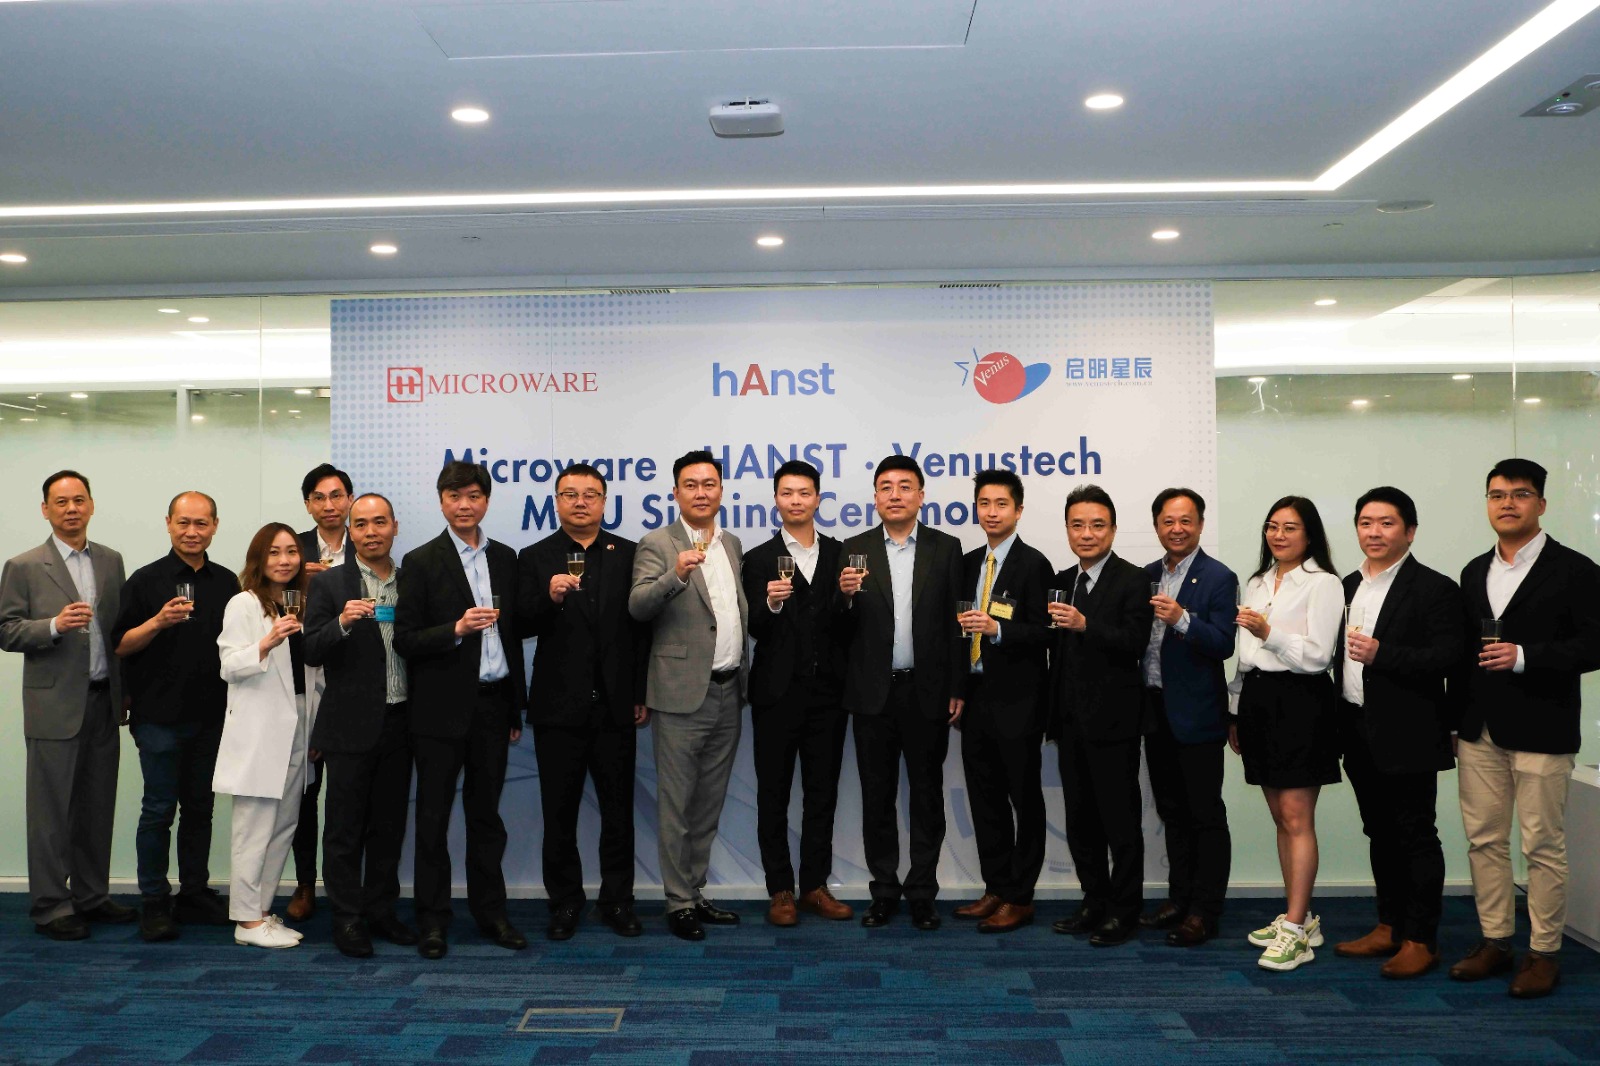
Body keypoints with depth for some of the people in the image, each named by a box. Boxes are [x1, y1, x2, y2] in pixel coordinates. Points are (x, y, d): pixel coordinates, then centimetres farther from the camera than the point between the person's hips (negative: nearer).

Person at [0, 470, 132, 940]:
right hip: (55, 706, -5)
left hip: (103, 702, 5)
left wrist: (126, 690, 9)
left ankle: (91, 895, 23)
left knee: (98, 808, 12)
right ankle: (50, 907, 10)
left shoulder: (111, 561, 10)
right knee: (52, 812, 1)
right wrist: (55, 625, -22)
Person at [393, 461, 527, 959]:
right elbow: (405, 640, -7)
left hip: (492, 705, 4)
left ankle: (490, 912, 22)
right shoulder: (421, 562, -3)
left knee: (486, 813, 12)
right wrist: (456, 629, -23)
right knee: (434, 817, 4)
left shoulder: (505, 558, 10)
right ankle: (432, 921, 14)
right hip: (442, 708, -3)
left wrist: (516, 708, 11)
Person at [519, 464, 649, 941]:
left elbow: (643, 627, 2)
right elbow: (522, 626, -5)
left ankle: (617, 901, 21)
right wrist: (550, 597, -24)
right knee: (559, 812, 9)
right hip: (559, 706, 0)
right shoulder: (534, 558, 2)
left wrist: (642, 695, -2)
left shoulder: (628, 555, 4)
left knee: (618, 810, 9)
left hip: (615, 705, 1)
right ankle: (564, 902, 22)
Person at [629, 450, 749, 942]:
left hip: (727, 692, 6)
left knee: (709, 804, 15)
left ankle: (696, 892, 26)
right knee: (676, 805, 2)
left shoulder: (733, 545, 13)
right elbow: (638, 606, -21)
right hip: (682, 694, -6)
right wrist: (677, 575, -36)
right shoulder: (658, 544, -7)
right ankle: (679, 903, 13)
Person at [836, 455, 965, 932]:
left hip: (927, 691, 0)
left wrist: (957, 690, -3)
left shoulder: (946, 548, 2)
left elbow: (956, 623, 0)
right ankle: (884, 891, 20)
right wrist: (846, 595, -20)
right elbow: (842, 629, 1)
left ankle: (922, 892, 19)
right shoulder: (855, 550, 3)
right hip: (874, 693, 1)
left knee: (927, 795, 8)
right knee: (877, 797, 8)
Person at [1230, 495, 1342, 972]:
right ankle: (1300, 917, 21)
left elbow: (1317, 655, -12)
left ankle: (1295, 932, -5)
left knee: (1297, 819, -7)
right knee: (1281, 818, 11)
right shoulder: (1256, 583, 17)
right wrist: (1236, 711, 18)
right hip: (1257, 698, 7)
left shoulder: (1323, 584, -5)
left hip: (1299, 701, -7)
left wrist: (1269, 633, -26)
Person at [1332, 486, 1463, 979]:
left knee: (1416, 836, 2)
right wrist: (1340, 725, 5)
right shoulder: (1348, 586, 13)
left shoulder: (1434, 588, -8)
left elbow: (1448, 657, -17)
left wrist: (1381, 655, -27)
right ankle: (1389, 927, 26)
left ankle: (1420, 940, 11)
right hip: (1360, 734, 7)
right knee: (1381, 834, 15)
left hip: (1407, 735, -7)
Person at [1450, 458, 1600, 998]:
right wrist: (1456, 721, 11)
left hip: (1540, 730, -5)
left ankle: (1544, 952, 14)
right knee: (1484, 840, 10)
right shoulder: (1474, 572, 13)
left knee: (1543, 846, 2)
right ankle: (1495, 941, 22)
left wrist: (1524, 656, -21)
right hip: (1480, 730, 5)